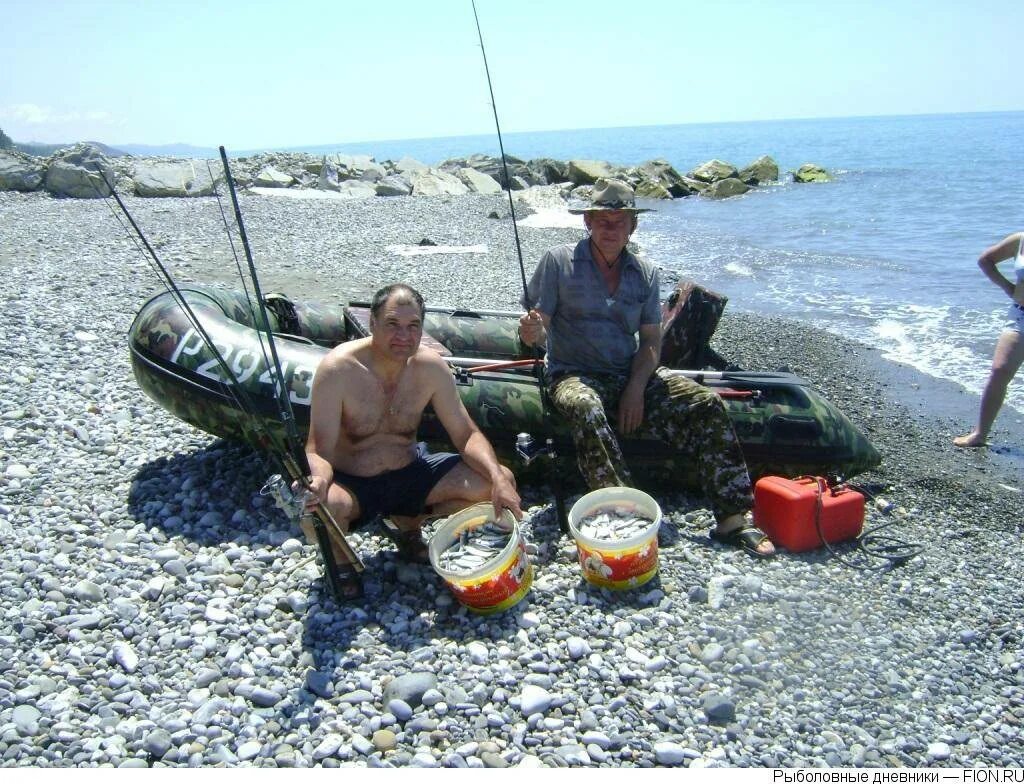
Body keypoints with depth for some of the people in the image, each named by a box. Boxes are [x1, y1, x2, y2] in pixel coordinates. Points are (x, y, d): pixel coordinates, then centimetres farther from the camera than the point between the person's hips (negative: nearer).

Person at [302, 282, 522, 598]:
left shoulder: (431, 366, -11)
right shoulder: (339, 368, -23)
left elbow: (467, 434, -7)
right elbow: (319, 450, -24)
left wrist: (498, 479, -25)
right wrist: (319, 479, -48)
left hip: (409, 474, 5)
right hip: (352, 484, -4)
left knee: (501, 480, -10)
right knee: (319, 507, -40)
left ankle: (408, 525, 14)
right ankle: (339, 559, 1)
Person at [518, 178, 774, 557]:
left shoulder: (645, 274, 9)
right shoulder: (559, 261, -1)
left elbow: (651, 341, 8)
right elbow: (537, 331, -4)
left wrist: (636, 388, -10)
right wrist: (531, 332, -30)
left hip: (632, 377, 4)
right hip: (573, 374, -4)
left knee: (707, 404, -17)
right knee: (588, 410, -40)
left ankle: (731, 518, -15)